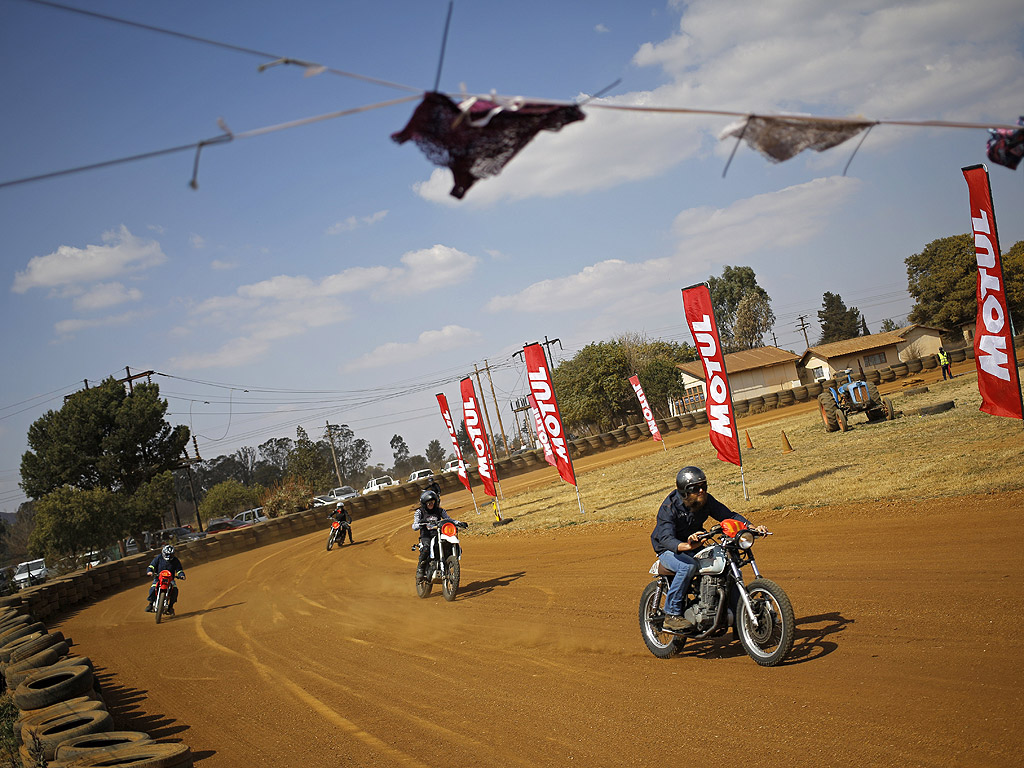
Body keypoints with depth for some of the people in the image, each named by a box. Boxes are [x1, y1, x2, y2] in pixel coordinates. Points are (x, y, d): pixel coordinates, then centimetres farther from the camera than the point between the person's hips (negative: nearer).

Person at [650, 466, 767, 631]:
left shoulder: (706, 500, -5)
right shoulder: (669, 507, -23)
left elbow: (729, 515, -4)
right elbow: (666, 538, -35)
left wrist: (752, 528, -23)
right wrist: (687, 546, -57)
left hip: (695, 546, 6)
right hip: (669, 550, -6)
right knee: (688, 565, -37)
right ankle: (671, 615, -27)